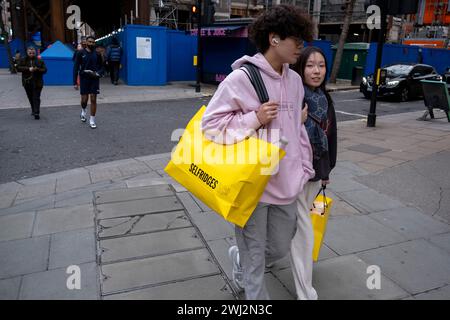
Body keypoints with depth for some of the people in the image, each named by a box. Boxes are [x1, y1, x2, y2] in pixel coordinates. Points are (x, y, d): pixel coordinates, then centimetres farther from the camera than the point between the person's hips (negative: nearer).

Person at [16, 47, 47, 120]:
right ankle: (33, 110, 30)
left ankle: (36, 113, -12)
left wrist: (37, 69, -20)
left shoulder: (39, 61, 2)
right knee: (31, 98, 13)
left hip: (37, 83, -3)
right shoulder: (23, 60, 6)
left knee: (36, 98, -9)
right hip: (27, 83, 3)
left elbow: (45, 70, -1)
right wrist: (28, 69, -18)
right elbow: (18, 68, -4)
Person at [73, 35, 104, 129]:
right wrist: (75, 82, -6)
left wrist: (98, 73, -12)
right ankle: (83, 111, 38)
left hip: (94, 79, 1)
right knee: (84, 99, 3)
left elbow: (101, 67, 11)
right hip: (84, 79, -1)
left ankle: (92, 120, 7)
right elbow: (76, 68, -1)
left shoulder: (97, 54, 3)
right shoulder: (81, 53, -1)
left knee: (93, 99, -2)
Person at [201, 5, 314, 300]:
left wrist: (305, 168, 16)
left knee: (280, 248, 19)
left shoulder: (295, 80, 8)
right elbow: (210, 124, -13)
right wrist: (254, 119, -21)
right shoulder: (241, 78, -14)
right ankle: (255, 292, 35)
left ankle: (239, 258, 48)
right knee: (254, 257, 9)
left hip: (285, 182, 7)